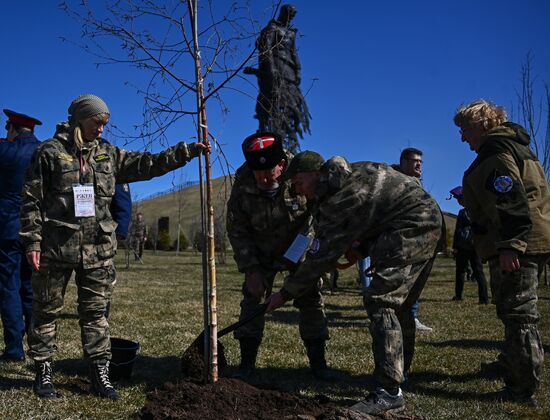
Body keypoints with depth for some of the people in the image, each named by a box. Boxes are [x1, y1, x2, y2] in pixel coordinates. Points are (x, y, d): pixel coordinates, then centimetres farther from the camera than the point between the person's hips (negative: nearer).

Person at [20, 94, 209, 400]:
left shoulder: (108, 154, 11)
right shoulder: (51, 151, -2)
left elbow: (147, 164, 8)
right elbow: (32, 200, -2)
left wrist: (187, 151, 0)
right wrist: (32, 240, -8)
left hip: (98, 248, 4)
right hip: (56, 247, -3)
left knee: (96, 312, 8)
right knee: (47, 311, 8)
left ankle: (100, 374, 17)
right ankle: (44, 372, 22)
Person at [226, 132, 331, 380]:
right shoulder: (242, 185, -24)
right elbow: (237, 231, -13)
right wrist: (251, 269, -19)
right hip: (262, 253, 1)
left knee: (311, 300, 0)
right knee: (252, 298, -6)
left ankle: (318, 362, 13)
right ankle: (247, 363, 3)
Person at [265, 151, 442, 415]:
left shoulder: (336, 200, -16)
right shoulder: (351, 174, 12)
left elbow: (320, 257, -13)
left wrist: (285, 294, -6)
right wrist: (360, 247, 12)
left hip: (411, 226, -11)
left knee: (380, 301, -14)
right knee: (398, 302, 16)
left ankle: (390, 392, -16)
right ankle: (399, 373, 26)